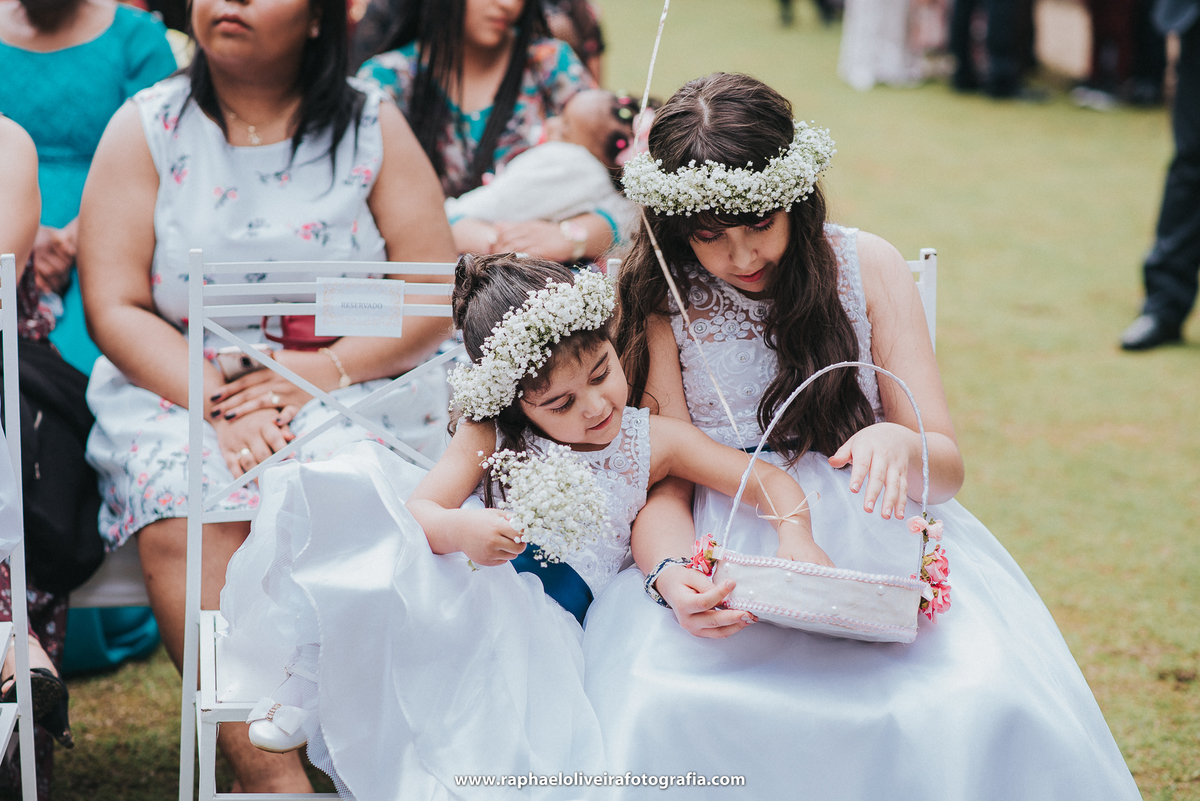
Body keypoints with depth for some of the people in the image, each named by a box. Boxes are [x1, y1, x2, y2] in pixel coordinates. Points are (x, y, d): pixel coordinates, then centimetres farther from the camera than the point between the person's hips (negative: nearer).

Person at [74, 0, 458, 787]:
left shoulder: (373, 126, 4)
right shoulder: (146, 128, 4)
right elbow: (114, 308, -2)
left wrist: (327, 369, -15)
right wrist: (219, 404, -16)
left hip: (346, 388, 0)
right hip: (178, 387, 0)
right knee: (186, 520, -30)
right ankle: (270, 778, -31)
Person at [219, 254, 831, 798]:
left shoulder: (653, 442, 3)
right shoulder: (492, 439, 1)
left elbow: (769, 480, 1)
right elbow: (417, 510, -8)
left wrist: (796, 538, -20)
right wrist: (459, 530, -32)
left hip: (531, 619, 0)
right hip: (458, 581, 0)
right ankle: (314, 689, -10)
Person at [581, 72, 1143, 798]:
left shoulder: (867, 268, 5)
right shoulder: (660, 301, 3)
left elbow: (948, 466, 3)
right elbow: (662, 478, -2)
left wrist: (902, 446, -23)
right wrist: (673, 576, -26)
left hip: (877, 540, 1)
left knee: (990, 709, -30)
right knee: (662, 712, -34)